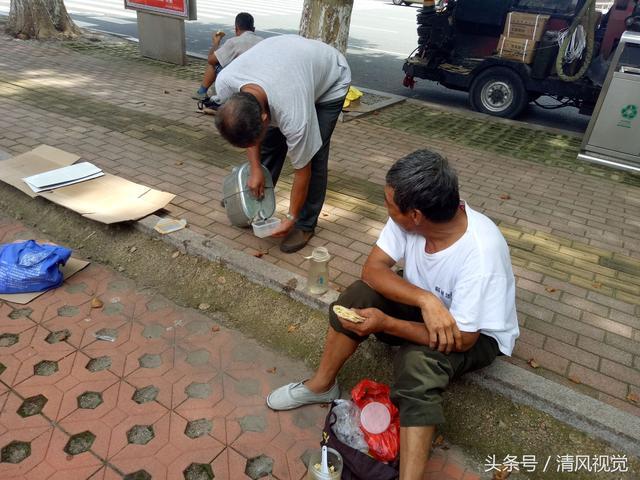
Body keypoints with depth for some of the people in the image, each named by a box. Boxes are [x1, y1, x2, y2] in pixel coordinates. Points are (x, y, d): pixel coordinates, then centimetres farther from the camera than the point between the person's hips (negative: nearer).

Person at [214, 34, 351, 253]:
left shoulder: (294, 117, -43)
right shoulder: (224, 83, -30)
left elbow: (302, 170, -27)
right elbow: (247, 129, -7)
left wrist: (291, 218, -15)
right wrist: (255, 169, -11)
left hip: (330, 78, -5)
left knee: (313, 156, -14)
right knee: (270, 142, 2)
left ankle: (305, 224, 2)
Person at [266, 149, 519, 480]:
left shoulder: (480, 254, -38)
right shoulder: (411, 216, -22)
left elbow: (461, 339, -30)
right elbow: (372, 268, -20)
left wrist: (385, 323, -31)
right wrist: (425, 299, -37)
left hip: (478, 333, -5)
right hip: (421, 305, 6)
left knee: (418, 361, -36)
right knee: (359, 295, -18)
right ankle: (321, 386, 1)